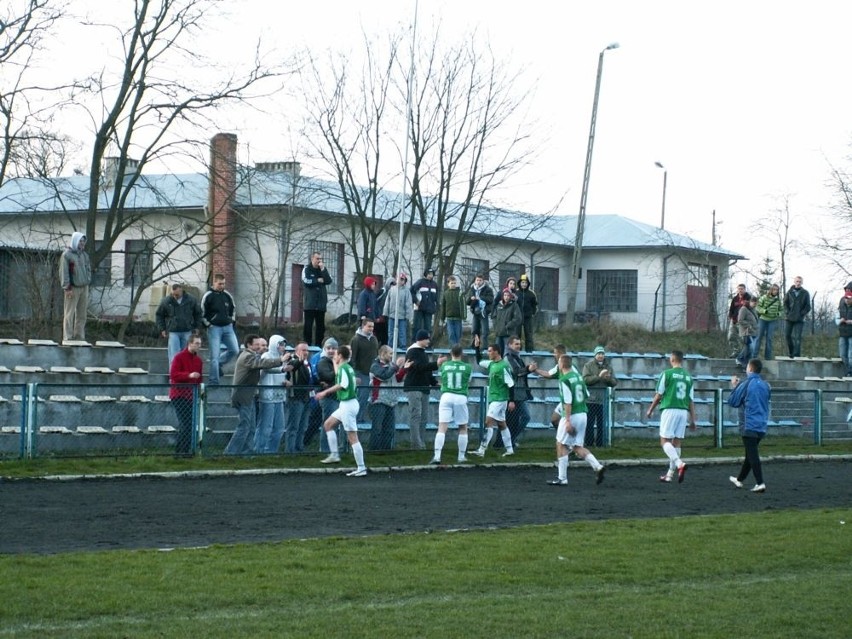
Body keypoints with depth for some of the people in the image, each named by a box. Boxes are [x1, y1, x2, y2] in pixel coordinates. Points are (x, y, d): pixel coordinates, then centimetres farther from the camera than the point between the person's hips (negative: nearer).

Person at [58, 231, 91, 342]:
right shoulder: (67, 254, -6)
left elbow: (88, 269, 23)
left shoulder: (84, 254, 14)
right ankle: (67, 337, -4)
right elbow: (64, 272, -9)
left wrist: (88, 280, 9)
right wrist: (67, 288, -14)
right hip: (73, 288, -6)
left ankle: (80, 337, 12)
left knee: (82, 314, 7)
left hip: (84, 287, 6)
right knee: (69, 314, -5)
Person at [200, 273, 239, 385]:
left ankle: (219, 365, 23)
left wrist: (232, 321, 12)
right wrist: (208, 325, -7)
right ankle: (213, 382, -3)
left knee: (235, 350, -1)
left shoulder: (227, 295, 9)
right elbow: (202, 313, -2)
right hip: (214, 328, -5)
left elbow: (233, 309, 24)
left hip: (228, 327, 5)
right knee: (215, 356, -7)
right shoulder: (208, 296, -6)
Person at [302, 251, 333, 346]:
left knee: (321, 326, 4)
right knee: (308, 325, -5)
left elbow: (329, 281, -2)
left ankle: (318, 345, 10)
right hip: (310, 304, -4)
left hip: (321, 303, 4)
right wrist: (318, 281, -4)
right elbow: (306, 282, -14)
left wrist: (323, 270, -10)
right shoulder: (306, 270, 1)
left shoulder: (323, 269, 13)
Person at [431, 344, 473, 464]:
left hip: (446, 396, 0)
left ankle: (437, 456, -17)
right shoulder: (467, 367, 2)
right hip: (461, 397, 0)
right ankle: (461, 456, 19)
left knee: (442, 427, -6)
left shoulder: (444, 366, 5)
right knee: (463, 428, 15)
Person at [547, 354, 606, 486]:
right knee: (578, 447, 13)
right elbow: (586, 395, 15)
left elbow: (568, 402, -19)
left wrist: (567, 420, -19)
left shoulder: (564, 380, -14)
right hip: (583, 414, 8)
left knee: (561, 445, 4)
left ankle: (562, 478, 4)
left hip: (571, 416, -8)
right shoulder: (577, 376, 9)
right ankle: (597, 466, -4)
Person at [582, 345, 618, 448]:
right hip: (591, 399, -3)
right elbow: (586, 380, -12)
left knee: (602, 424, 6)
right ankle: (589, 443, 7)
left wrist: (609, 378, -12)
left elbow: (615, 383, 9)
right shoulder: (588, 365, 1)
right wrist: (599, 376, -19)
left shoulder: (608, 366, 11)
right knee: (590, 423, 1)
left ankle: (600, 443, 12)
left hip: (603, 399, 3)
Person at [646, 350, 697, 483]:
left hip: (670, 410, -5)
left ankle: (679, 463, -26)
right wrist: (692, 420, 14)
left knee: (665, 441, -2)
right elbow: (691, 400, 11)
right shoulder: (688, 377, 11)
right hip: (684, 411, 5)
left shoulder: (667, 374, -4)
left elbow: (659, 395, -2)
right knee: (676, 442, 9)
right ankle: (670, 474, 14)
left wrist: (650, 410, 12)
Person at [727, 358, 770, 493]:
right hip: (762, 426, 7)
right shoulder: (765, 385, 7)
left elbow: (732, 402, -7)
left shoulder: (746, 384, -12)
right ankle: (739, 479, 32)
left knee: (752, 455, -8)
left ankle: (760, 483, -16)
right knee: (750, 454, 18)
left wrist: (735, 387, 10)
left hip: (749, 425, -7)